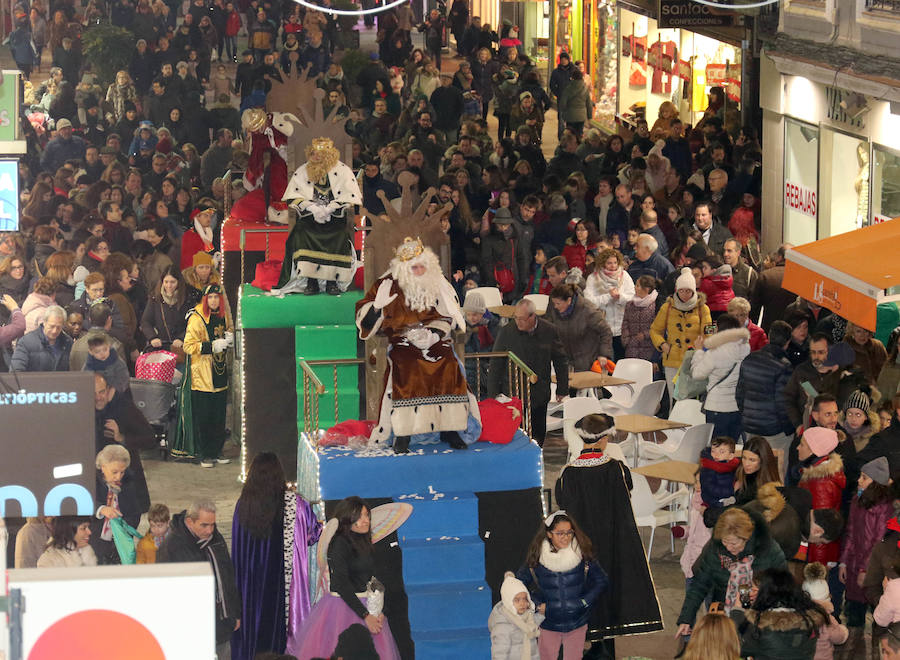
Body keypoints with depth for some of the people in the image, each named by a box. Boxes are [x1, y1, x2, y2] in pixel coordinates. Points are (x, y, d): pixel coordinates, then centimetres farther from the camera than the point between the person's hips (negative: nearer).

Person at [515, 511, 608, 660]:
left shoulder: (582, 554, -9)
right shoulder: (537, 558, -10)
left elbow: (602, 582, 1)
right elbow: (519, 583, 3)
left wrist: (585, 602, -8)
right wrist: (538, 604, -6)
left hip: (577, 625, 0)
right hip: (548, 624, 0)